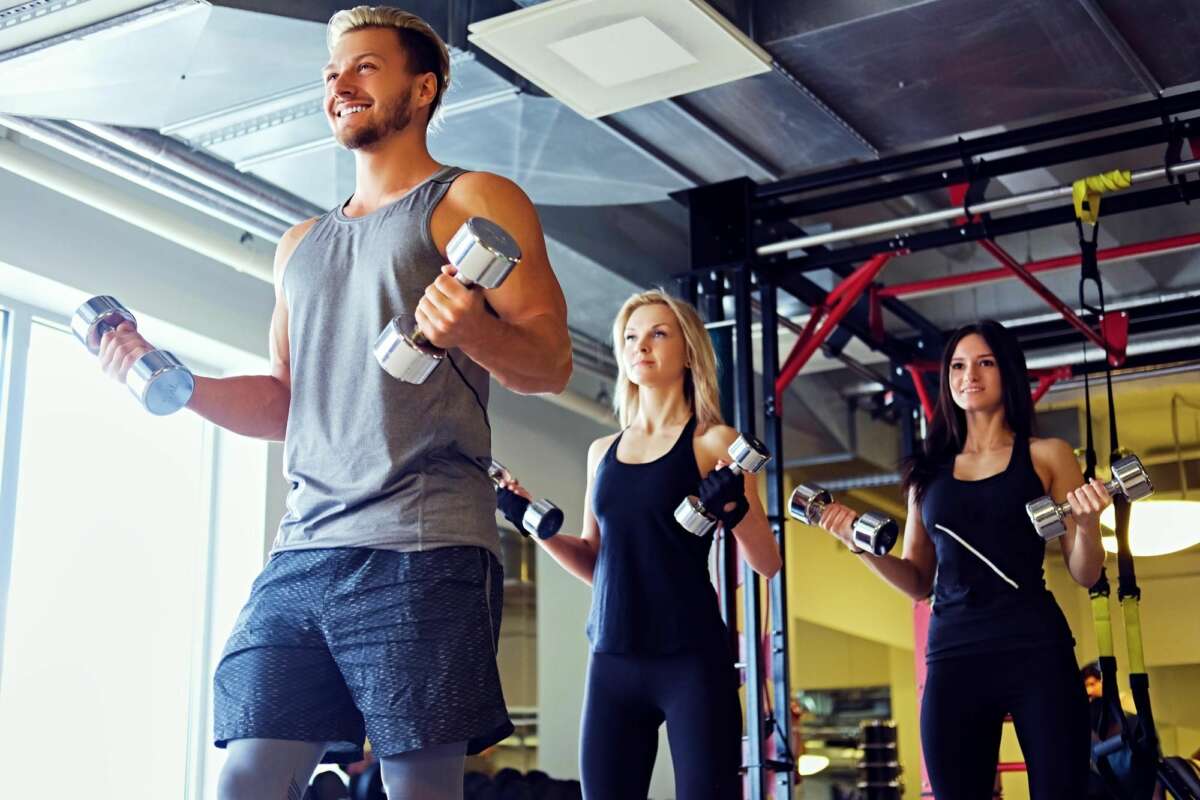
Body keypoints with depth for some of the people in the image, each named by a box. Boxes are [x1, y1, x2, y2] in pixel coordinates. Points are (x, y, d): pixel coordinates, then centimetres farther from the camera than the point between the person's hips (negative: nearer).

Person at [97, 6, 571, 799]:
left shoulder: (473, 201, 7)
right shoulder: (301, 245, 26)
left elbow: (552, 363, -2)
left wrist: (476, 332, -23)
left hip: (421, 552, -6)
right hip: (302, 551, 6)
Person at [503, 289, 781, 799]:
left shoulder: (713, 443, 1)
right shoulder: (603, 452, 14)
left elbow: (767, 563, -1)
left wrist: (736, 508, -20)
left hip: (691, 657, -4)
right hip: (611, 661, 5)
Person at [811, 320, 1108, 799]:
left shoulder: (1047, 456, 7)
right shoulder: (928, 471, 13)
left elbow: (1085, 575, 6)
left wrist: (1087, 525, -14)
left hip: (1035, 649, -2)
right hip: (952, 656, 2)